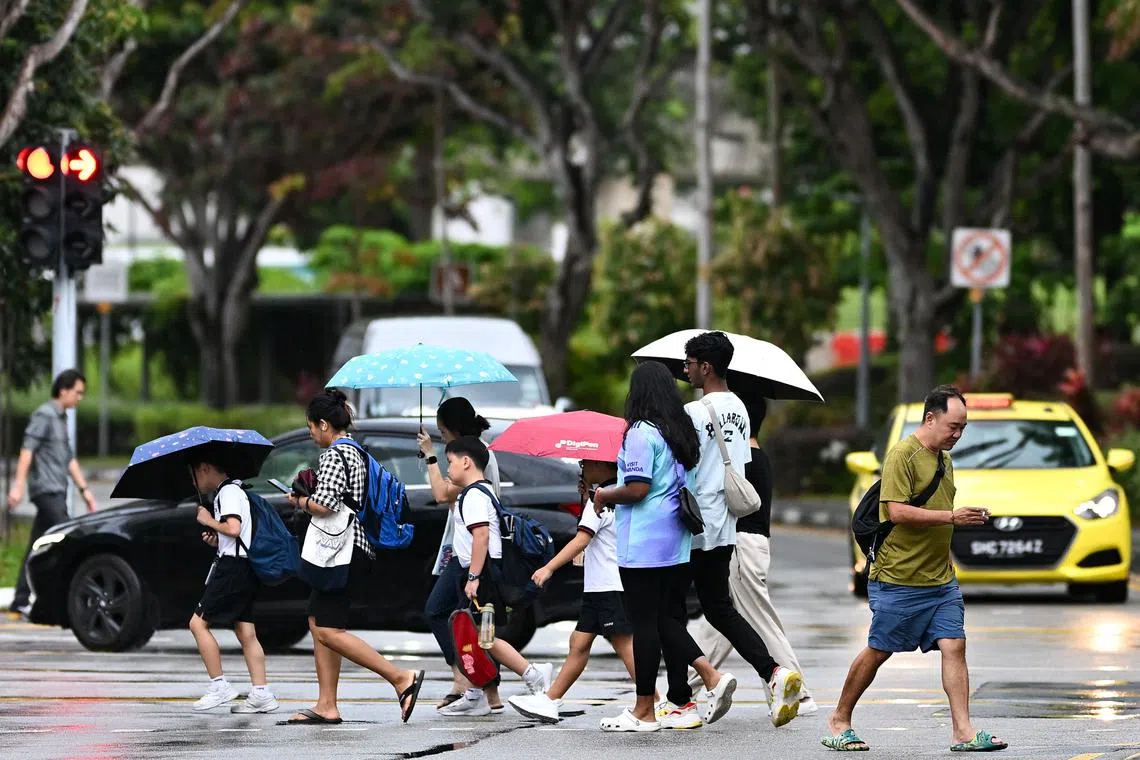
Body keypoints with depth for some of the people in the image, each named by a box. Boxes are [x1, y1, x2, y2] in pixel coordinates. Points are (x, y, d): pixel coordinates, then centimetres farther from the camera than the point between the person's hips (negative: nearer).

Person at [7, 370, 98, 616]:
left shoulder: (60, 419, 22)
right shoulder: (44, 415, -7)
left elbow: (69, 459, 28)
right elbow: (27, 450, -15)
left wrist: (84, 490, 25)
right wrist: (18, 485, -22)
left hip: (56, 491, 9)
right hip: (46, 489, -9)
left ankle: (21, 601, 8)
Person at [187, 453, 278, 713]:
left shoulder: (228, 492, -10)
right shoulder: (234, 490, 21)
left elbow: (233, 528, -24)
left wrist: (208, 521, -8)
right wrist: (216, 540, 12)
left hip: (232, 568, -10)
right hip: (243, 568, 10)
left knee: (198, 623, -7)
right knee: (246, 633, 6)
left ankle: (219, 686, -8)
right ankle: (261, 694, 2)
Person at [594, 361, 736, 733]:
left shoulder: (642, 432, -13)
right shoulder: (682, 432, 11)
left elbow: (637, 488, -19)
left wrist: (605, 495, -1)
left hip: (643, 547, -8)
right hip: (678, 544, 8)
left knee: (644, 624, -2)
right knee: (669, 619, 14)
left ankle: (643, 712, 2)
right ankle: (713, 676, -2)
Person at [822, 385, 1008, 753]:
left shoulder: (943, 458, 15)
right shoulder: (903, 454, -12)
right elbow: (897, 511, -21)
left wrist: (968, 517, 13)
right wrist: (951, 516, -23)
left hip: (940, 578, 7)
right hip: (899, 579, -7)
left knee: (954, 646, -5)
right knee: (878, 651, 3)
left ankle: (963, 731, -9)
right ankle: (840, 720, 19)